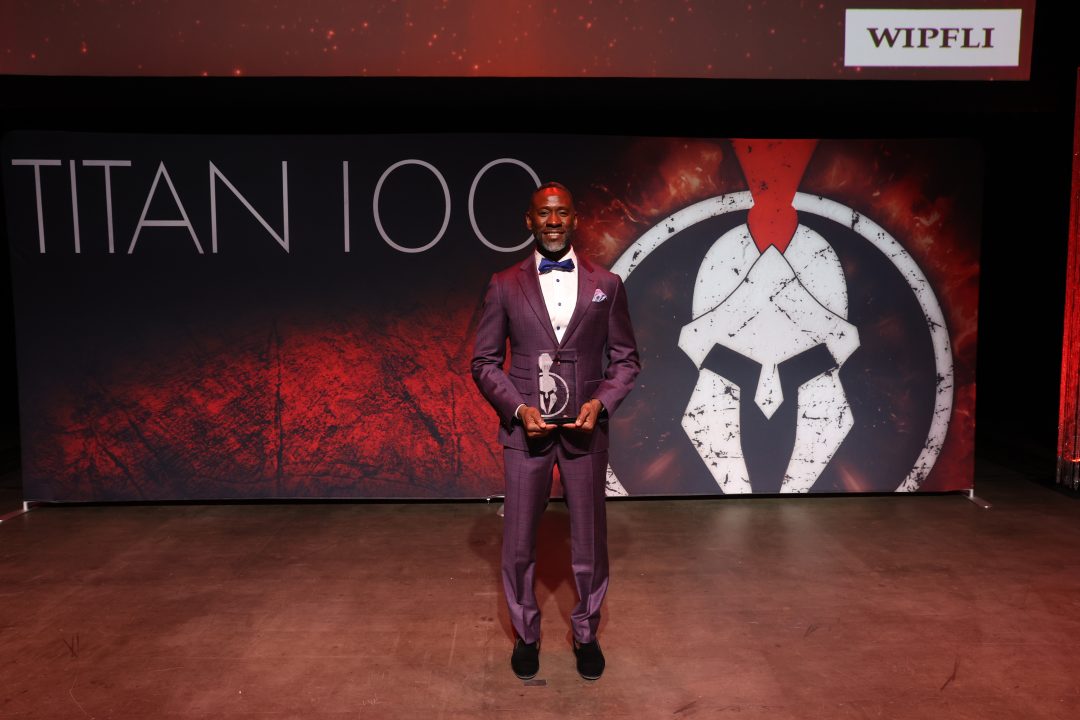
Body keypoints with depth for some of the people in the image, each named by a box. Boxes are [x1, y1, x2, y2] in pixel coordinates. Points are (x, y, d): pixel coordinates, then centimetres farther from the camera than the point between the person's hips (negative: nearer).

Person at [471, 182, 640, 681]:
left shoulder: (606, 285, 4)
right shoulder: (504, 285, 2)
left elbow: (625, 359, 6)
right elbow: (484, 362, 3)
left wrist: (600, 402, -11)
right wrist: (519, 409, -11)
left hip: (584, 429, 1)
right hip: (524, 428, 0)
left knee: (589, 540, 10)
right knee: (518, 542, 8)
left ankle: (586, 634, 31)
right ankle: (526, 635, 29)